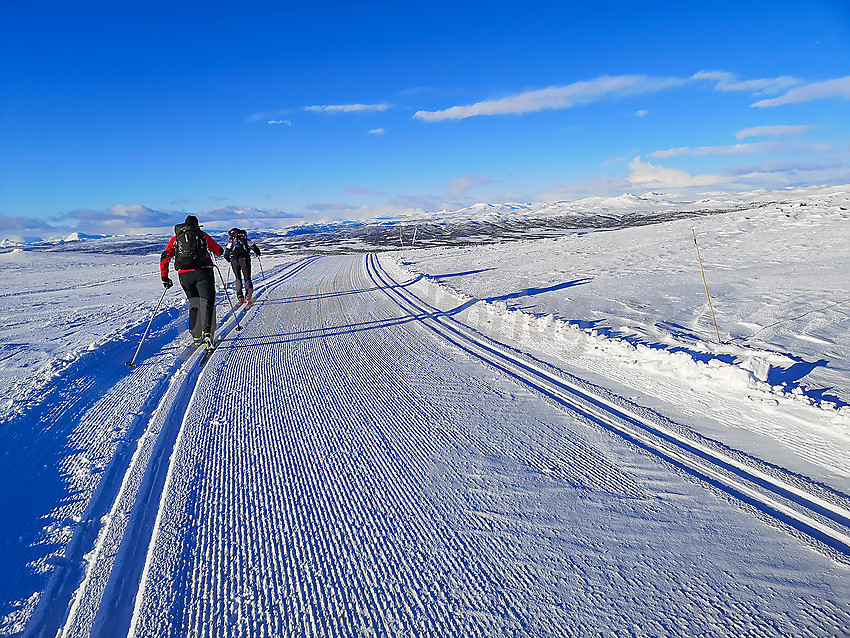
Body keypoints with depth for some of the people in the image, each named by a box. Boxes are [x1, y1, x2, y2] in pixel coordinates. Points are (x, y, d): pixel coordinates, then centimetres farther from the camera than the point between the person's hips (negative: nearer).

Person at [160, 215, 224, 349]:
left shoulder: (175, 239, 18)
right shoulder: (202, 235, 14)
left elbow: (164, 258, 10)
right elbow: (219, 251, 26)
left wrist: (165, 278, 15)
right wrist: (220, 252, 50)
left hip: (184, 275, 3)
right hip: (202, 272, -3)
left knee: (194, 304, 17)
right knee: (207, 302, -5)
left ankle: (196, 336, 17)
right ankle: (207, 332, -27)